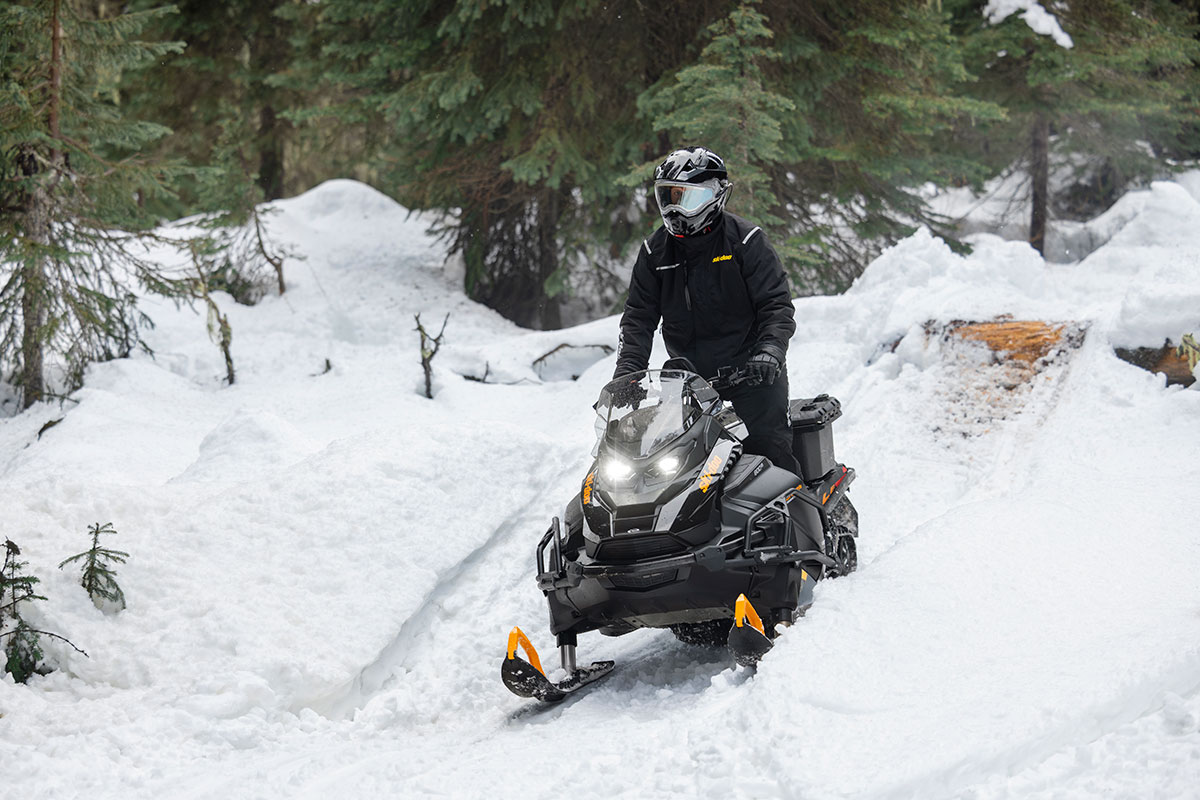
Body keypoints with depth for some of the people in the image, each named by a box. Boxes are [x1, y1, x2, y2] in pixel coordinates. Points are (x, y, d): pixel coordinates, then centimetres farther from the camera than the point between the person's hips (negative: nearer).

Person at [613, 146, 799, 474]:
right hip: (690, 372, 4)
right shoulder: (655, 250, 6)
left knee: (767, 447, -9)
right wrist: (627, 368, -4)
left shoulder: (745, 240, -7)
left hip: (750, 369, -4)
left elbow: (777, 305, -8)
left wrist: (769, 350, -25)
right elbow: (639, 315, 9)